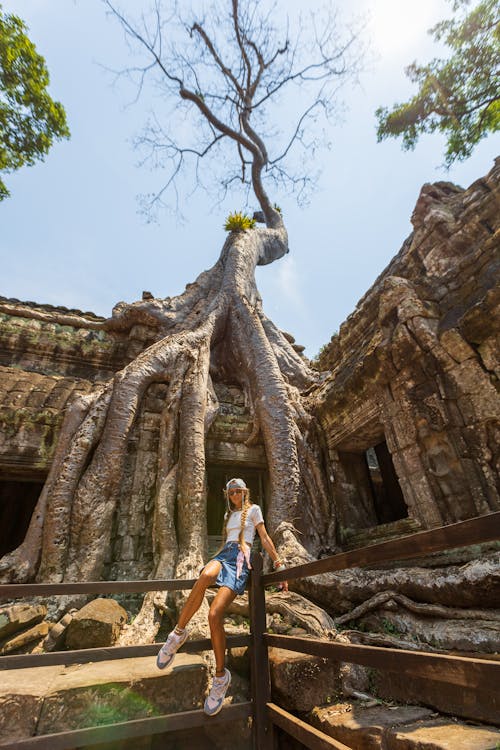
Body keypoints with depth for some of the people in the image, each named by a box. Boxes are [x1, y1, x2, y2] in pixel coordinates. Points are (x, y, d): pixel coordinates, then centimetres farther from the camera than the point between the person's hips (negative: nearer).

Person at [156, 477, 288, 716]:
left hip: (240, 559, -4)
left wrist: (279, 565, 0)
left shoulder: (253, 509, 10)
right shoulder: (229, 514, 27)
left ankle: (221, 677, -6)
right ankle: (178, 633, -26)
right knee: (206, 576, -37)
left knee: (215, 614, -23)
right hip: (223, 555, 4)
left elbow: (265, 539, 6)